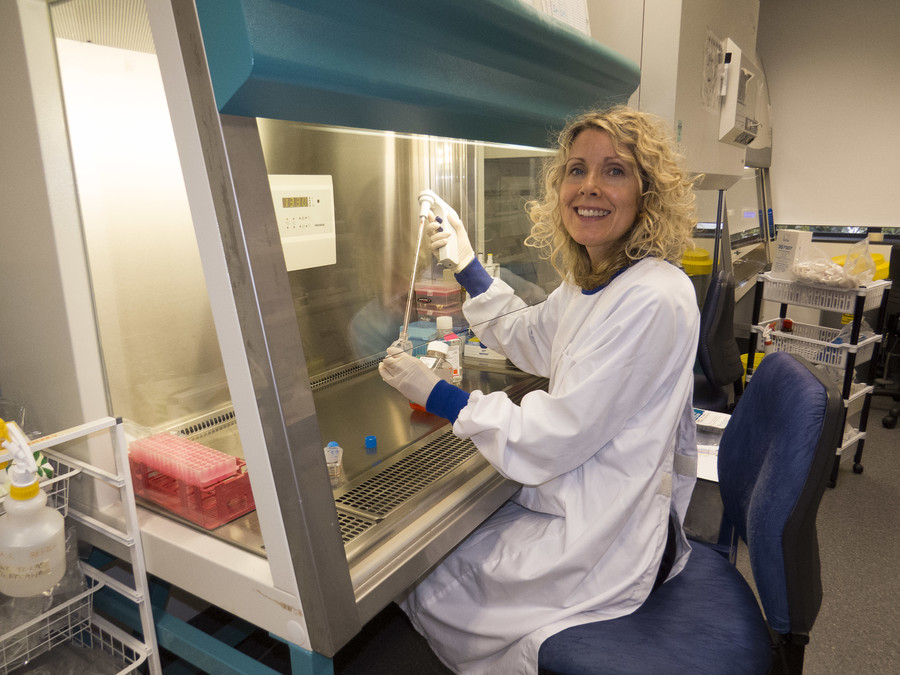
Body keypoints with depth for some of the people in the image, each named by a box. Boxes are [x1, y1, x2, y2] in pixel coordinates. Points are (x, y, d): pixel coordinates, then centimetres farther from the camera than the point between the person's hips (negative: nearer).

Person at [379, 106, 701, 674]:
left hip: (604, 538, -9)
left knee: (422, 586, 2)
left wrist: (435, 394, -18)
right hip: (581, 499, 9)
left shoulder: (652, 299, -27)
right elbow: (529, 341, 21)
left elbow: (554, 438, -26)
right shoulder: (591, 279, 3)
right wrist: (468, 264, 15)